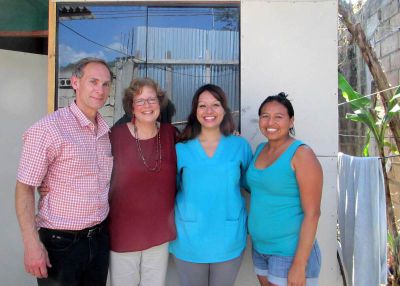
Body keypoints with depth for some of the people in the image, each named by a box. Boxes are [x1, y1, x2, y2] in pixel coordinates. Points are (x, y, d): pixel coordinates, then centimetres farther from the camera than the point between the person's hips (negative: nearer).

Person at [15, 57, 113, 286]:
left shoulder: (106, 131, 4)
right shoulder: (47, 129, -15)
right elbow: (25, 188, -14)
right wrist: (32, 244, -17)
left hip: (100, 238, 6)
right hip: (61, 243, -6)